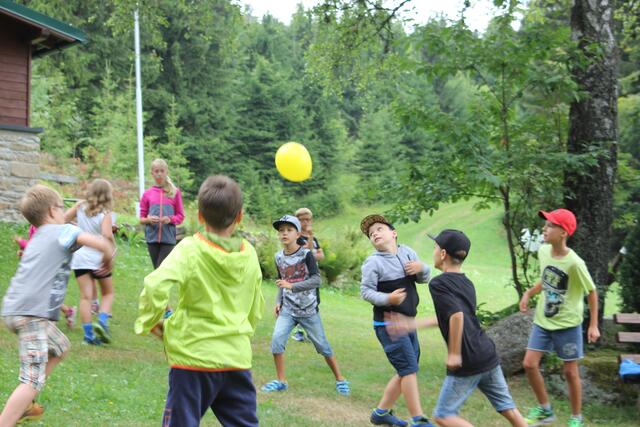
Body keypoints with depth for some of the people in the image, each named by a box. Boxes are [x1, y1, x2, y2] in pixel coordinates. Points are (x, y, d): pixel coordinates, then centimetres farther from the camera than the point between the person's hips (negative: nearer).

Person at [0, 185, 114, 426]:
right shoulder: (63, 231, 1)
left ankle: (23, 407, 30)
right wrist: (108, 260, 7)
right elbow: (101, 244, -13)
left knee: (59, 347, 29)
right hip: (33, 313, -9)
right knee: (33, 380, -12)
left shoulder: (36, 239, 24)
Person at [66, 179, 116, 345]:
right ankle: (102, 321, -8)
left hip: (80, 258, 3)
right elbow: (107, 235, -24)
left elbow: (62, 220, 4)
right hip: (99, 257, -3)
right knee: (108, 293, 15)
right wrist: (113, 246, -6)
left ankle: (89, 334, -3)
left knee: (86, 296, 2)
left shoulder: (80, 207, 2)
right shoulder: (105, 213, -10)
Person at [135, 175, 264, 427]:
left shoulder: (190, 249, -10)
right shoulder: (249, 254, 3)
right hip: (237, 357, 4)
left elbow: (155, 287, -24)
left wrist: (149, 322, -7)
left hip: (195, 356, -4)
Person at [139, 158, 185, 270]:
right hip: (152, 237, 2)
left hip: (168, 238, -2)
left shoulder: (175, 192, 1)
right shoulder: (147, 194, 5)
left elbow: (180, 216, 4)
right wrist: (149, 220, -12)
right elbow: (141, 218, 10)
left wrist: (170, 219, -16)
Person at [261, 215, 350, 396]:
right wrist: (278, 301, 3)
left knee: (322, 345, 4)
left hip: (308, 310, -3)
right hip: (287, 309, 4)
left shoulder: (306, 254, -12)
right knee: (276, 339, -14)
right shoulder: (279, 257, 3)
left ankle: (340, 379, 23)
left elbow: (316, 280, -21)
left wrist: (291, 286, -30)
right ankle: (281, 381, 1)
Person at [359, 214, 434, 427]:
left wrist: (421, 268, -12)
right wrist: (387, 298, -29)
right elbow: (365, 291, -13)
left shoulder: (407, 252, 4)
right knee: (409, 369, -8)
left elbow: (425, 278, 11)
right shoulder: (373, 262, -12)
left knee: (405, 371, 13)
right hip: (388, 325, -7)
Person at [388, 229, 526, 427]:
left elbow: (456, 316, -25)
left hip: (467, 363, -8)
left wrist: (454, 354, -16)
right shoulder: (466, 283, 15)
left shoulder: (438, 283, -10)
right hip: (489, 356, 8)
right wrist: (409, 325, 27)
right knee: (508, 408, 15)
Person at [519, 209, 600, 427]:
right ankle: (545, 409, 21)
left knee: (570, 371, 5)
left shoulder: (574, 263, -24)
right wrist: (528, 293, 0)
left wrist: (593, 325, -10)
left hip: (567, 324, -6)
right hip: (542, 321, 6)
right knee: (529, 364, 2)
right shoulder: (543, 251, -6)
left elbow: (591, 292, -11)